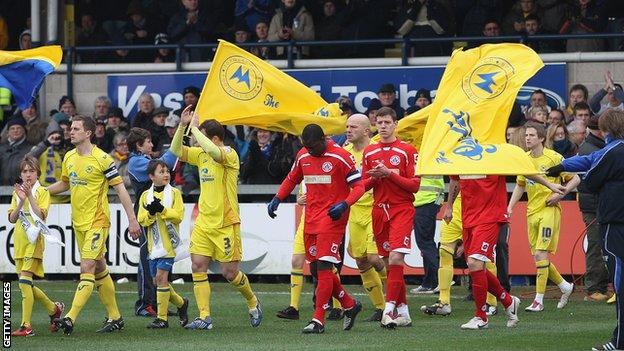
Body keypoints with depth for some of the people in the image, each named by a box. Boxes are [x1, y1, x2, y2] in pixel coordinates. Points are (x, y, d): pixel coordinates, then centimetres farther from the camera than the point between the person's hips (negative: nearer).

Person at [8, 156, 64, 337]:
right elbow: (12, 218, 4)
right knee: (26, 284, 9)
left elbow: (41, 216, -13)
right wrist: (21, 200, -10)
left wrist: (30, 196, -17)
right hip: (19, 241, 7)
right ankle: (54, 309, 31)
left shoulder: (42, 192, -1)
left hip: (34, 241, -7)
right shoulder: (17, 192, 13)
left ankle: (26, 325, -19)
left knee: (24, 281, -18)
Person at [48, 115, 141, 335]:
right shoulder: (69, 158, 8)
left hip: (97, 222, -7)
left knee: (87, 268, -14)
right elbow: (65, 183, 25)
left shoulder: (102, 159, -12)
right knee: (99, 269, 13)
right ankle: (114, 317, 22)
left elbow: (120, 189, -9)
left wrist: (132, 220, -12)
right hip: (78, 223, 7)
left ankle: (71, 318, -22)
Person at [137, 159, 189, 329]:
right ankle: (181, 304, 30)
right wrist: (151, 213, -16)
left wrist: (162, 210, -19)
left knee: (161, 277, -13)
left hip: (168, 243, -5)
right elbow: (142, 220, 3)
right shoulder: (145, 196, 8)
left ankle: (162, 318, -9)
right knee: (157, 281, 7)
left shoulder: (174, 193, -1)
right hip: (154, 244, 5)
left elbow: (178, 216, -9)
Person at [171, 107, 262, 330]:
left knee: (229, 272, -1)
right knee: (198, 266, -5)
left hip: (226, 223, -7)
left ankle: (253, 303, 26)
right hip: (203, 222, 7)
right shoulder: (201, 154, 9)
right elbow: (176, 150, 8)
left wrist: (194, 127, -22)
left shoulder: (229, 155, -13)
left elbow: (213, 151, -33)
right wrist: (182, 125, -5)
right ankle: (204, 317, -3)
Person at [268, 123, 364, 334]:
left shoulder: (340, 157, -10)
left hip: (332, 218, -7)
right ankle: (349, 305, 26)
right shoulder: (303, 156, 9)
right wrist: (277, 199, 12)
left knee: (323, 267, -13)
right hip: (311, 219, 7)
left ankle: (318, 320, -12)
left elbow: (359, 186, -9)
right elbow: (291, 179, 26)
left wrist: (344, 204, -25)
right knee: (315, 269, 9)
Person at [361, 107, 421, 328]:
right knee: (388, 264, 6)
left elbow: (414, 185, -6)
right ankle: (403, 311, 14)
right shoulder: (369, 152, 12)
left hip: (402, 210, -5)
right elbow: (363, 185, 15)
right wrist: (375, 177, -7)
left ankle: (389, 310, -22)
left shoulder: (407, 151, -2)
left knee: (395, 258, -19)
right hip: (379, 210, 5)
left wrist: (389, 173, -15)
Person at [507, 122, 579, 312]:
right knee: (538, 257, 8)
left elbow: (575, 179, -3)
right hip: (532, 211, 7)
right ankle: (565, 286, 29)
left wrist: (560, 194, -14)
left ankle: (539, 300, -11)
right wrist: (510, 207, 12)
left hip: (549, 210, -7)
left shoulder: (554, 158, -9)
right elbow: (520, 185, 22)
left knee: (541, 254, -14)